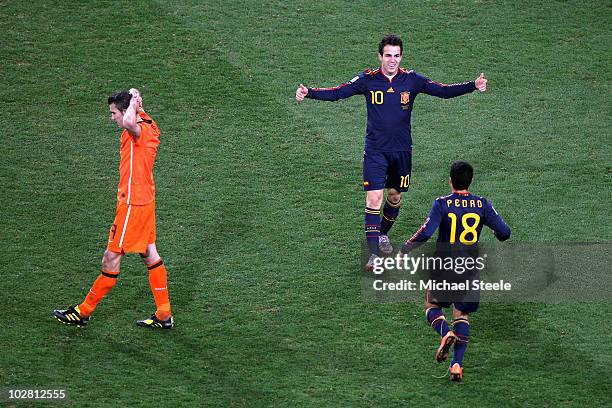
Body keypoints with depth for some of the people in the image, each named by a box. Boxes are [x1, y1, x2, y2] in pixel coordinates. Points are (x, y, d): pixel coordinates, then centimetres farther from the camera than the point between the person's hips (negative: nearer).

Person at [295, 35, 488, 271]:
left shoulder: (411, 80, -2)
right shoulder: (367, 80, -5)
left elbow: (444, 91, -5)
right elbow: (336, 93, -6)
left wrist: (473, 86, -17)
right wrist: (308, 93, -20)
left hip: (402, 149, 2)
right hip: (375, 150, -2)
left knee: (395, 196, 14)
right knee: (374, 198, -12)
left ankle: (382, 234, 41)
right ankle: (373, 253, -10)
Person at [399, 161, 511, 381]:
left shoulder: (442, 204, -10)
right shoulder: (482, 204, -2)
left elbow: (425, 233, -19)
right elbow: (504, 232, -3)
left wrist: (404, 250, -7)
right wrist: (496, 234, 21)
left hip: (444, 268, -2)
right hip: (470, 270, 2)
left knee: (432, 306, 18)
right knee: (462, 315, 12)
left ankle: (446, 333, -13)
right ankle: (457, 364, -1)